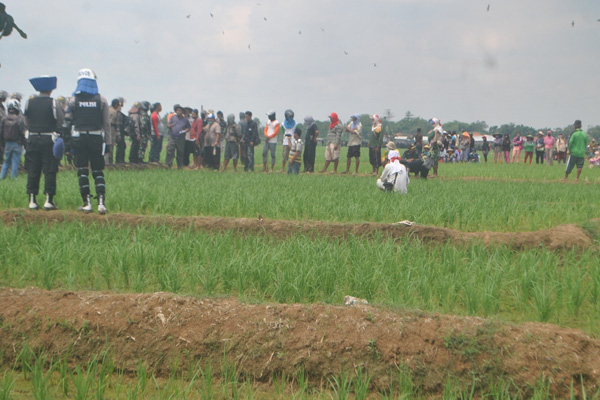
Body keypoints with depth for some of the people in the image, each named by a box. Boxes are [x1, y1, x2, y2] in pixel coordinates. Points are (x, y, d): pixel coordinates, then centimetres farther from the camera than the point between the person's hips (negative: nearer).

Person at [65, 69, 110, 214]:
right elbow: (106, 123, 2)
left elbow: (67, 120, 0)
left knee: (82, 171, 5)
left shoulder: (74, 100, 1)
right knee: (98, 171, 4)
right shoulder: (101, 99, 1)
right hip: (96, 137, 0)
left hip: (79, 138, 0)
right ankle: (101, 201, -10)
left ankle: (87, 203, 2)